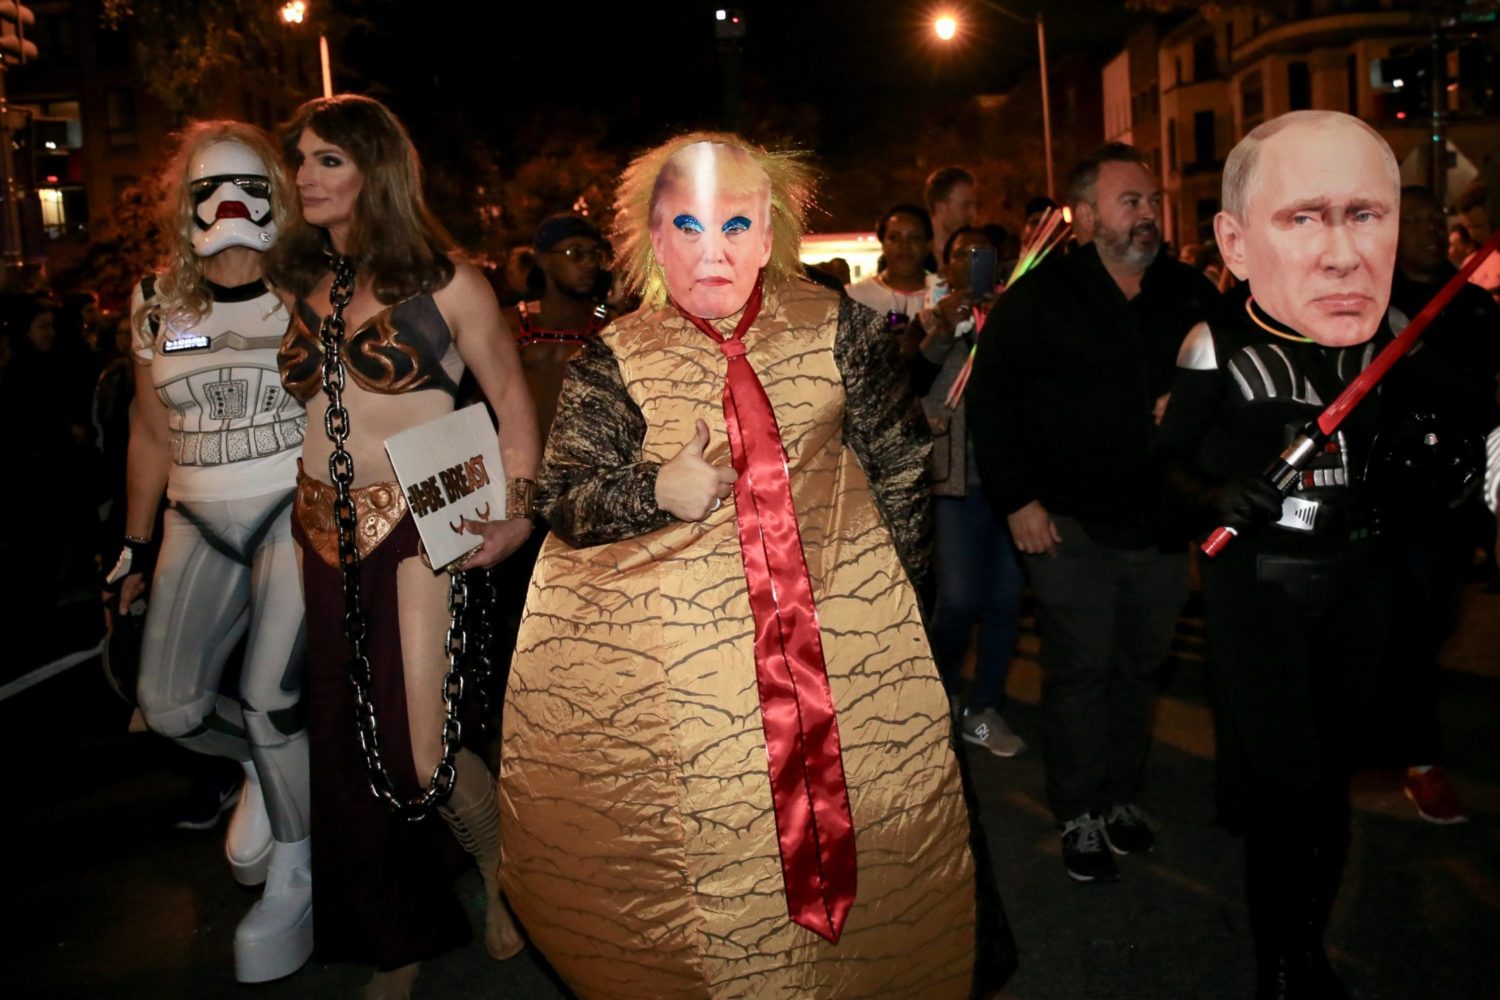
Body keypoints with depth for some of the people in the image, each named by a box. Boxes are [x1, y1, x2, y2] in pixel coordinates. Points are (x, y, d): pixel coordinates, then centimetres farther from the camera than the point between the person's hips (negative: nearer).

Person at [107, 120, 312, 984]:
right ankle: (266, 763, 34)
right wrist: (136, 547, 16)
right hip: (201, 523, 5)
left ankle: (295, 874, 10)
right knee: (169, 705, 1)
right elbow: (151, 435, 14)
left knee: (272, 699, -12)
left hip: (297, 508, -5)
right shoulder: (158, 305, 8)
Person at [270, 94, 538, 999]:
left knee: (420, 755, -12)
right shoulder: (302, 283, 11)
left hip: (419, 527, -5)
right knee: (348, 747, 10)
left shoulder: (444, 281, -3)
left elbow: (512, 397, -1)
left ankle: (503, 868, 22)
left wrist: (517, 510, -13)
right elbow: (299, 401, 19)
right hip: (328, 534, 6)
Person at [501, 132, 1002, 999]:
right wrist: (659, 491, -20)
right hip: (689, 630, -1)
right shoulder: (617, 361, -2)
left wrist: (899, 573, 12)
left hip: (846, 620, 2)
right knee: (716, 828, 2)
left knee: (888, 804, 10)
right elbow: (566, 504, -2)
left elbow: (897, 457, 10)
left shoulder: (835, 328, 2)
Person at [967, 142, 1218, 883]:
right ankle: (1079, 816, 18)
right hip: (1072, 528, -4)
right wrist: (1016, 499, -9)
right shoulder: (1041, 296, -4)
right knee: (1080, 672, 3)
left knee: (1139, 670, 14)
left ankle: (1122, 798, 31)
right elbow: (989, 397, -4)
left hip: (1163, 524, 4)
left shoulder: (1190, 294, 7)